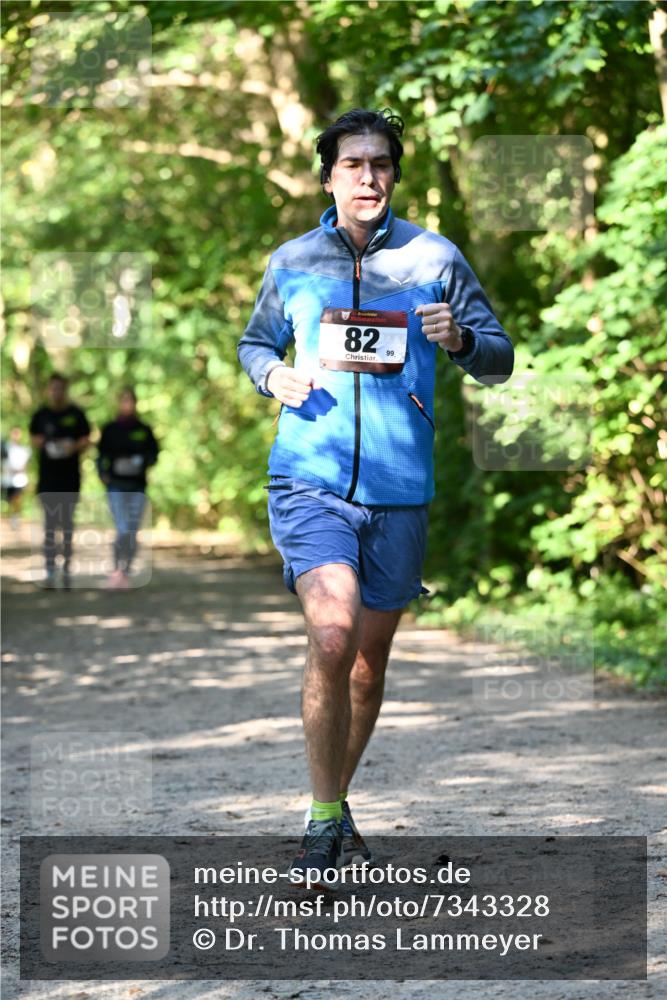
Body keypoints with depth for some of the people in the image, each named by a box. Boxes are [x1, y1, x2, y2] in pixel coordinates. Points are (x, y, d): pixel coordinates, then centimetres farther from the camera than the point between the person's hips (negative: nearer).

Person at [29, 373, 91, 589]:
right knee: (50, 524, -4)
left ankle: (67, 569, 13)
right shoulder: (41, 415, 5)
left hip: (70, 476, 0)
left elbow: (86, 440, 4)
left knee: (67, 523, 5)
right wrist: (39, 443, -9)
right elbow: (34, 439, 13)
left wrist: (74, 447, -16)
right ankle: (50, 572, -5)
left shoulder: (76, 414, 2)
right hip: (48, 477, 1)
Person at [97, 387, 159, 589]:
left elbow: (153, 455, 11)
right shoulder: (110, 429, 4)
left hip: (138, 486, 2)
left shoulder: (144, 430, 7)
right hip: (116, 485, -2)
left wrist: (142, 462, -10)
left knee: (133, 533, 2)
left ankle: (125, 574, 14)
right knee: (123, 531, -15)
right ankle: (116, 571, -1)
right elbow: (101, 455, 10)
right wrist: (103, 474, -6)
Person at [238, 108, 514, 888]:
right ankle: (324, 824, -9)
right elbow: (254, 343, 21)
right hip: (309, 480, -1)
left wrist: (459, 339, -16)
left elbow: (499, 360, 6)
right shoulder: (292, 263, 6)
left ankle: (337, 804, 32)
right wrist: (276, 375, -2)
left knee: (370, 659, 11)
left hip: (400, 492, 2)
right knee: (332, 639, -20)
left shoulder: (435, 259, 3)